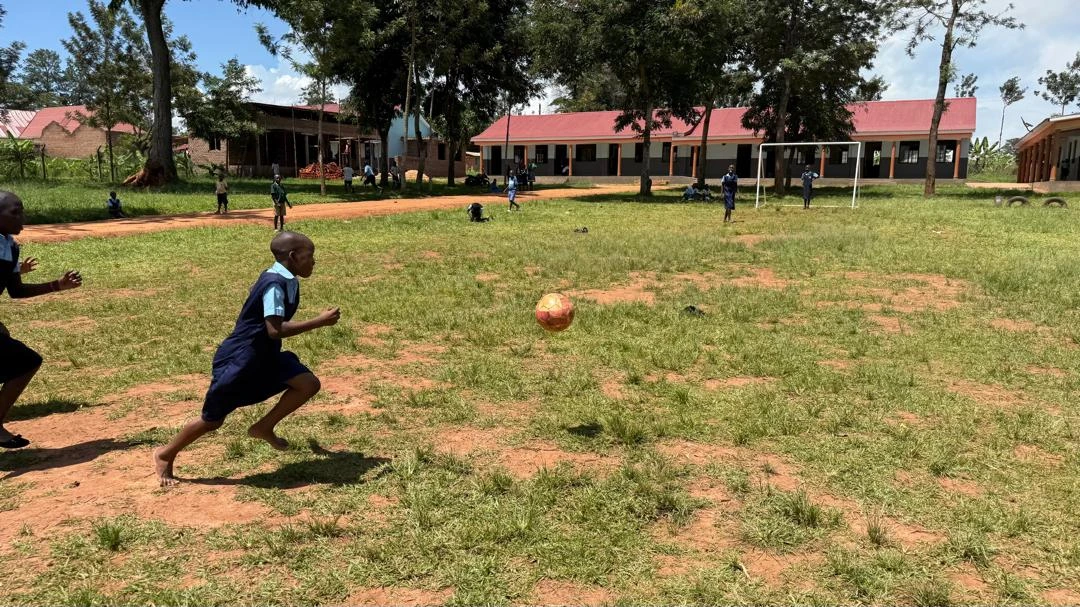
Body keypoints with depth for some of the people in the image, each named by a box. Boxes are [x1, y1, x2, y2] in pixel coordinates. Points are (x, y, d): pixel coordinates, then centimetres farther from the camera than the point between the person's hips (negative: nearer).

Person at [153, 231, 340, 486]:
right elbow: (275, 330, -34)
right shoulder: (274, 283, -25)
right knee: (213, 419, 7)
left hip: (264, 355, 8)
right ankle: (165, 455, 30)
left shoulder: (287, 281, 2)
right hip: (238, 359, -8)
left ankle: (264, 427, 8)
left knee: (308, 384, -9)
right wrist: (320, 321, -31)